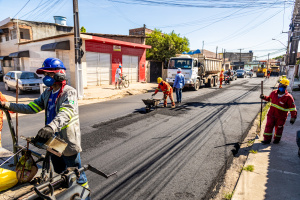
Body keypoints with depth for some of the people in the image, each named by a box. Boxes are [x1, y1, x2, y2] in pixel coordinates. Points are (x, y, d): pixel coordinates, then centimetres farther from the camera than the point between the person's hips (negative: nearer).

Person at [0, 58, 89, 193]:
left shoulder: (69, 92, -18)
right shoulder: (47, 93, 9)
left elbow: (66, 112, -34)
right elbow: (32, 107, 8)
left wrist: (50, 127, -50)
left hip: (68, 141, -8)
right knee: (60, 172, 25)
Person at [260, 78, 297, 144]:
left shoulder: (288, 97, -17)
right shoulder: (273, 93, -5)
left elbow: (292, 108, -13)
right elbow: (270, 98, 20)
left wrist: (293, 117, -15)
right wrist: (264, 97, 2)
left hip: (281, 117, -3)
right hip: (271, 114, 3)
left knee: (278, 128, 14)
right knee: (268, 126, 4)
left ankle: (277, 139, 36)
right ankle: (267, 139, 15)